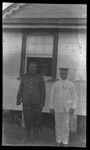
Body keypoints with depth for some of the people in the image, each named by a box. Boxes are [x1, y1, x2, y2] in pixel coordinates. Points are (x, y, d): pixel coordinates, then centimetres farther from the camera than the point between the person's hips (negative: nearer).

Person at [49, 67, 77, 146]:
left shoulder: (71, 84, -2)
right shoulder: (55, 84, 3)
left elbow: (74, 97, -2)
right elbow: (52, 96, 6)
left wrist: (73, 108, -12)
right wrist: (51, 108, 2)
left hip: (67, 108, -2)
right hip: (58, 108, 2)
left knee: (66, 126, -1)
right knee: (58, 125, 6)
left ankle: (65, 143, 10)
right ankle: (59, 142, 18)